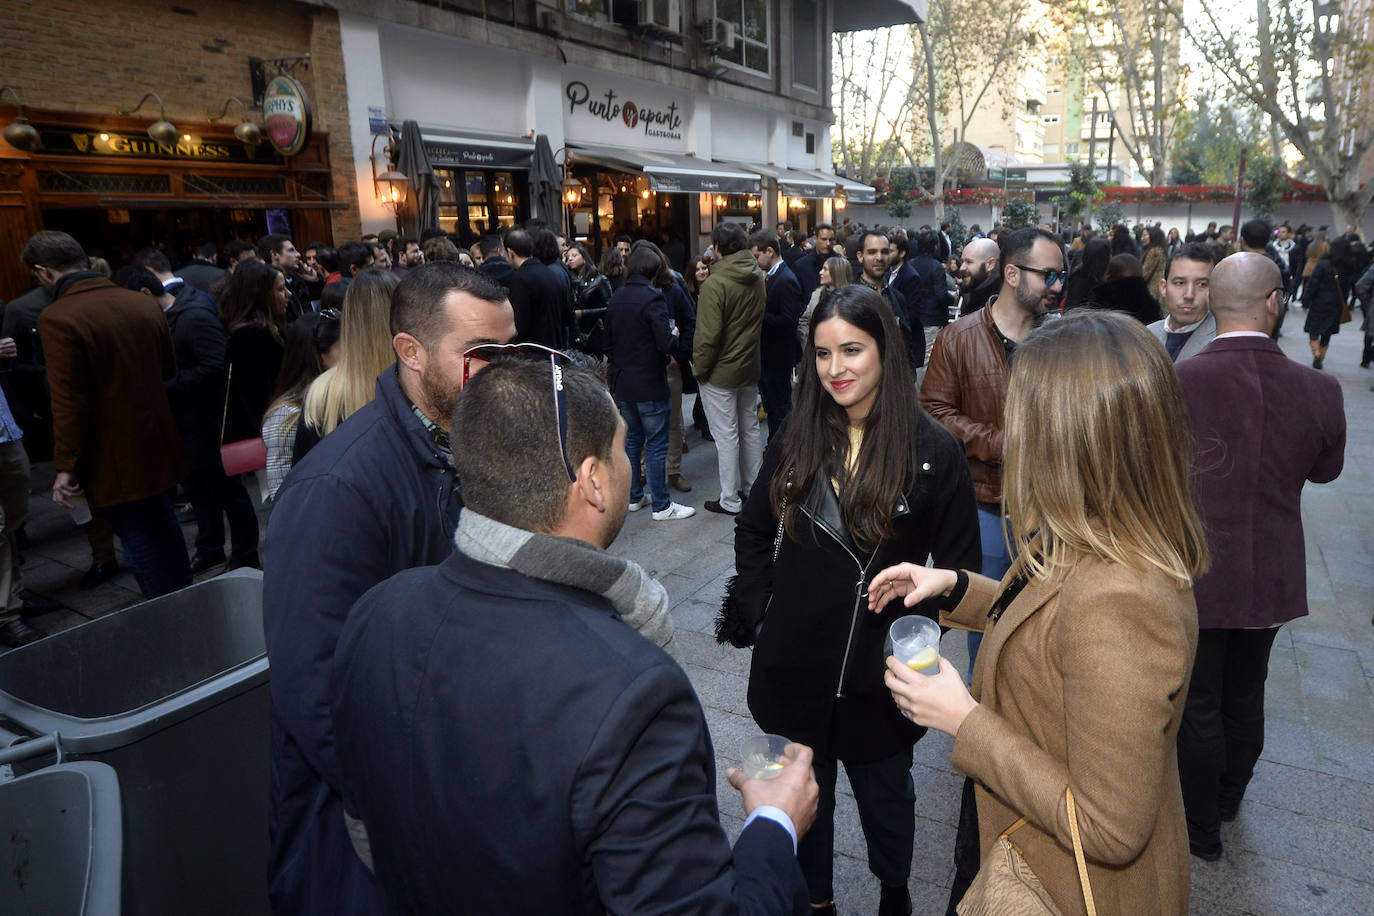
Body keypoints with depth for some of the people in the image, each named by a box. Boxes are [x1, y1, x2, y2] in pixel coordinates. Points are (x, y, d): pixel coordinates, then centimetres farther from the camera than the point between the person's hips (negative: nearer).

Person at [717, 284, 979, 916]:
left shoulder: (933, 449, -13)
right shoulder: (797, 441, -3)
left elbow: (958, 567, -6)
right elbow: (753, 529, 9)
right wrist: (756, 608, 0)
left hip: (880, 676, -2)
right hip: (795, 668, 3)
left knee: (885, 797, 21)